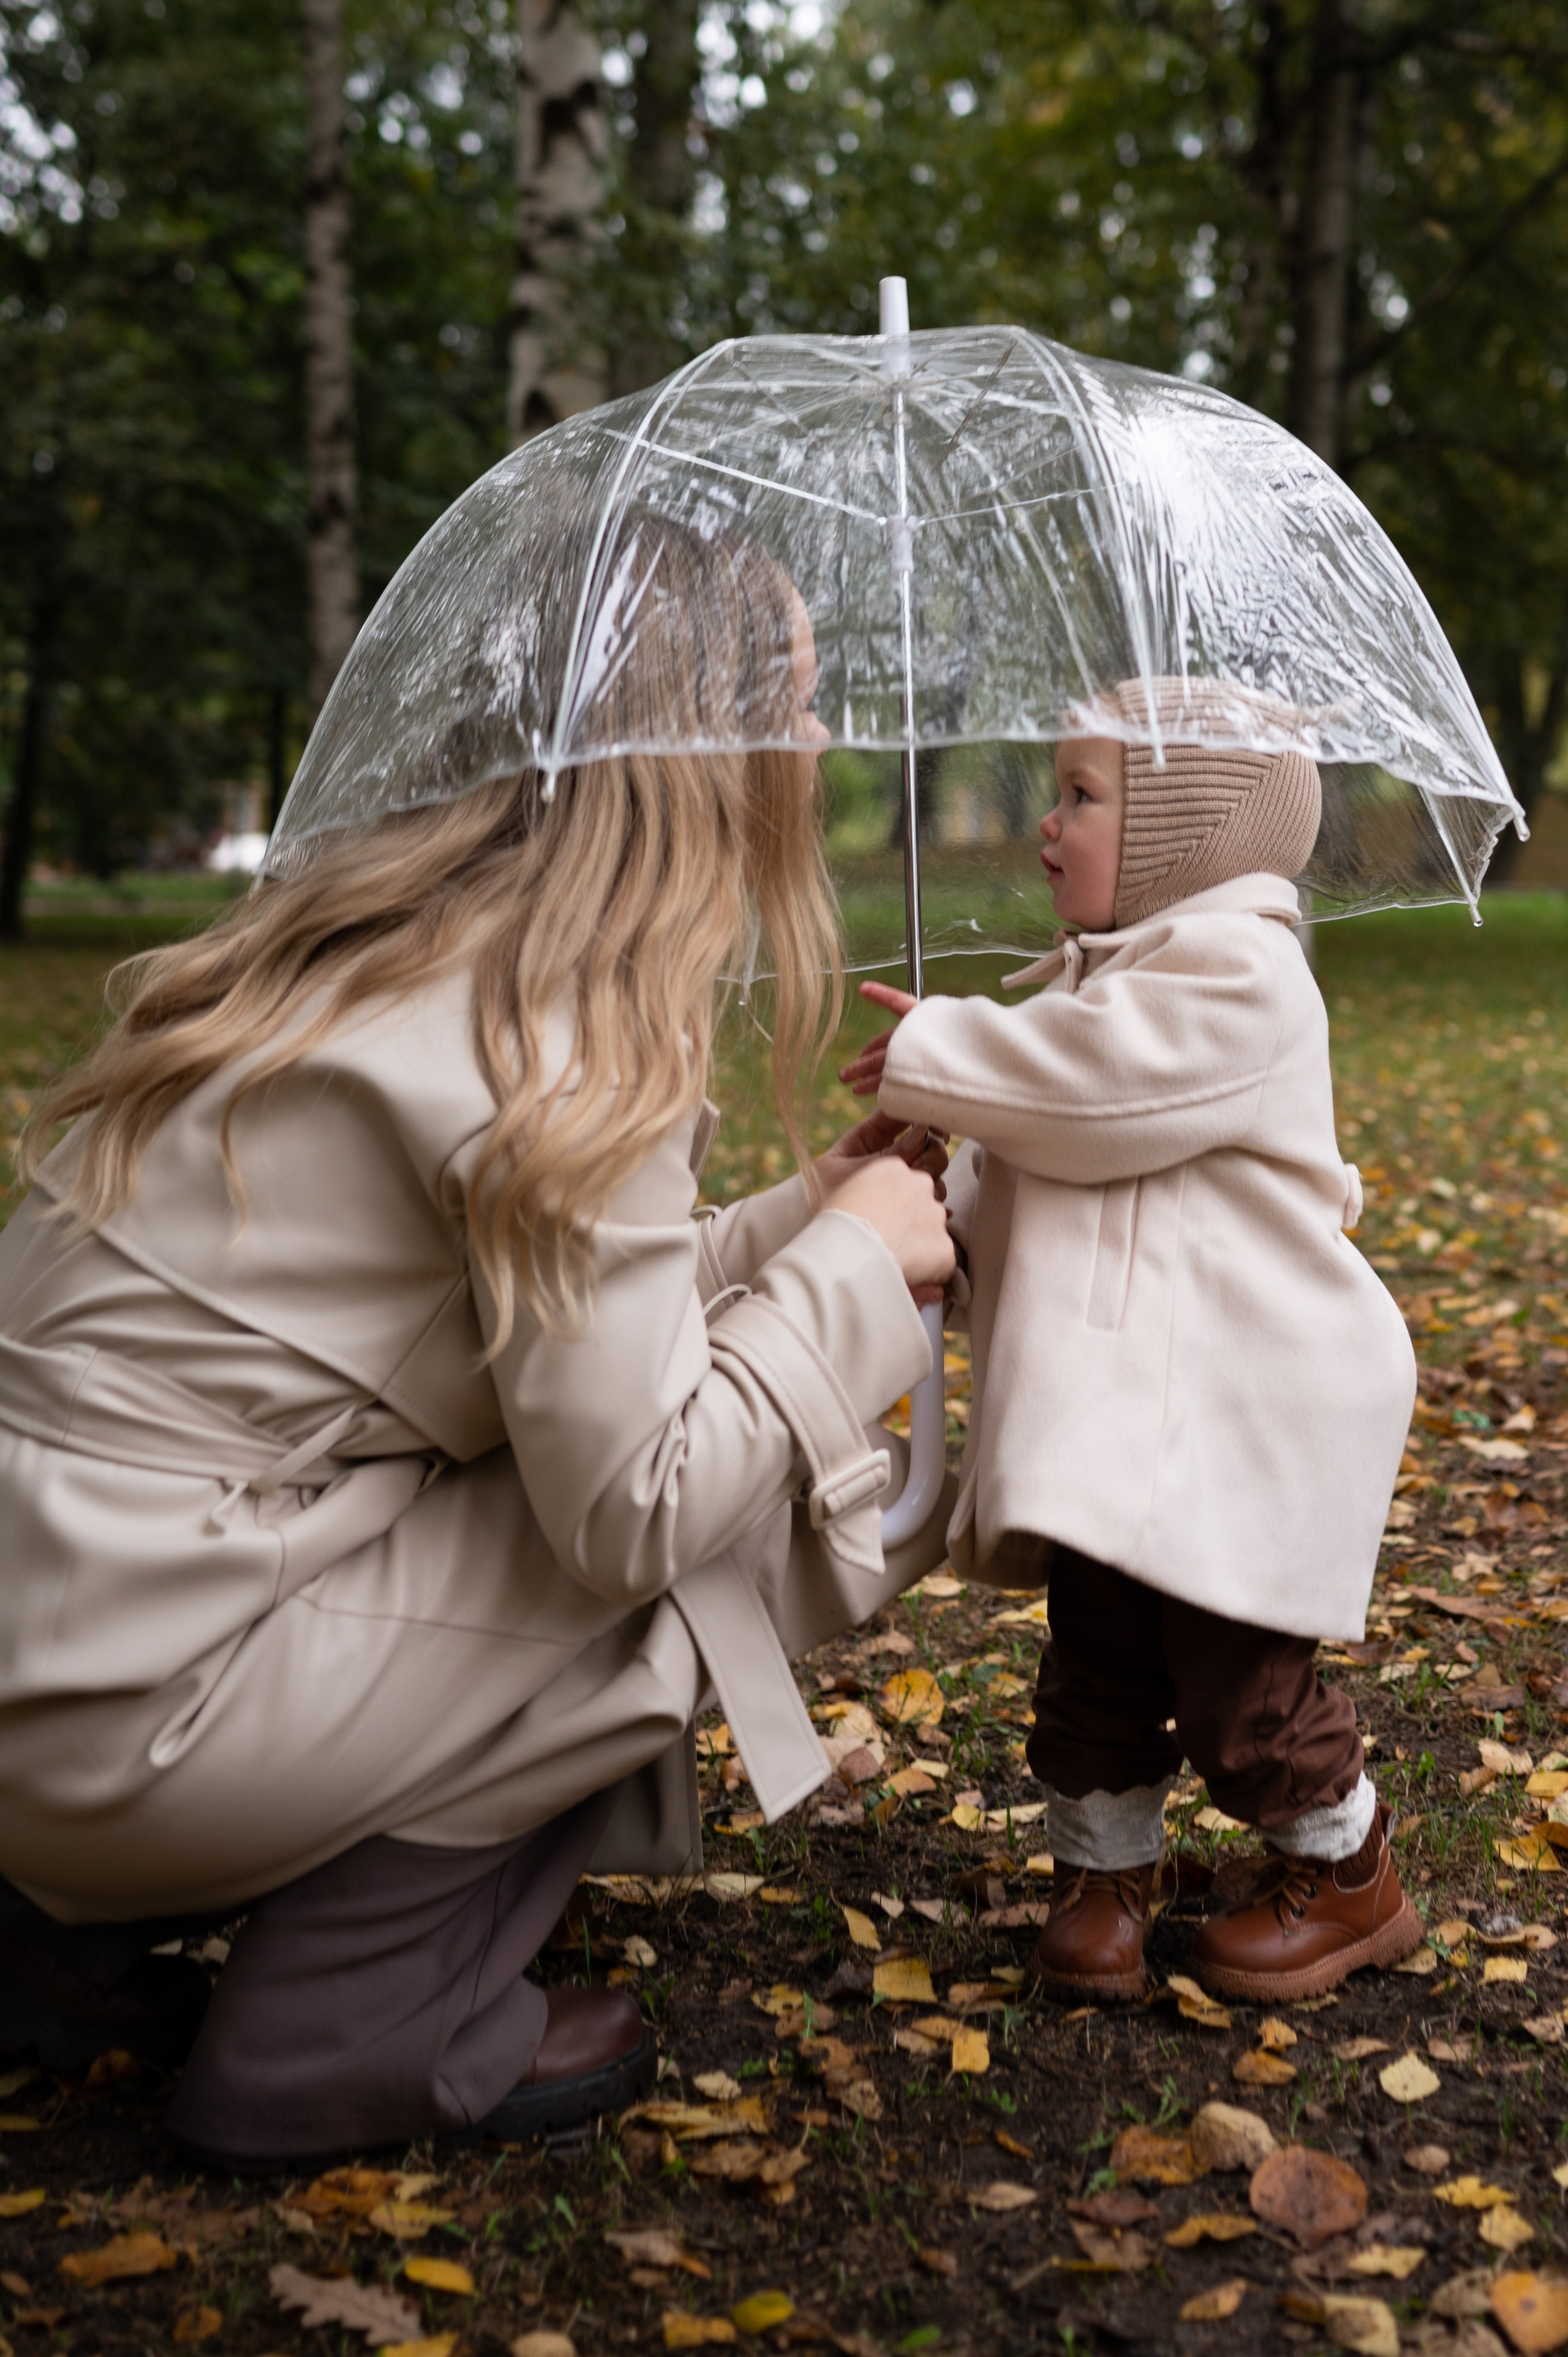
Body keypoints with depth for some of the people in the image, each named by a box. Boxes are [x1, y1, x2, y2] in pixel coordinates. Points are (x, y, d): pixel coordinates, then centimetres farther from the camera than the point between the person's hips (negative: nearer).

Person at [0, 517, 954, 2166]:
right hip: (136, 1703, -9)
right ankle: (345, 2028, 5)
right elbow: (637, 1505, -16)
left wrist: (797, 1220, 13)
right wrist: (855, 1262, -4)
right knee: (740, 1526, -2)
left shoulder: (390, 926, 10)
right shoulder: (575, 1045, -17)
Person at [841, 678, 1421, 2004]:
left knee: (1236, 1679, 2)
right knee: (1097, 1668, 12)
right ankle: (1104, 1870, 29)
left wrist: (932, 1058, -11)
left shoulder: (1237, 976, -13)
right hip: (1107, 1411, 8)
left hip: (1248, 1414, -8)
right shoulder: (1098, 978, 18)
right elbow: (1026, 1169, 25)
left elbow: (1093, 1093, -23)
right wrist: (940, 1204, 6)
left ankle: (1347, 1877, 24)